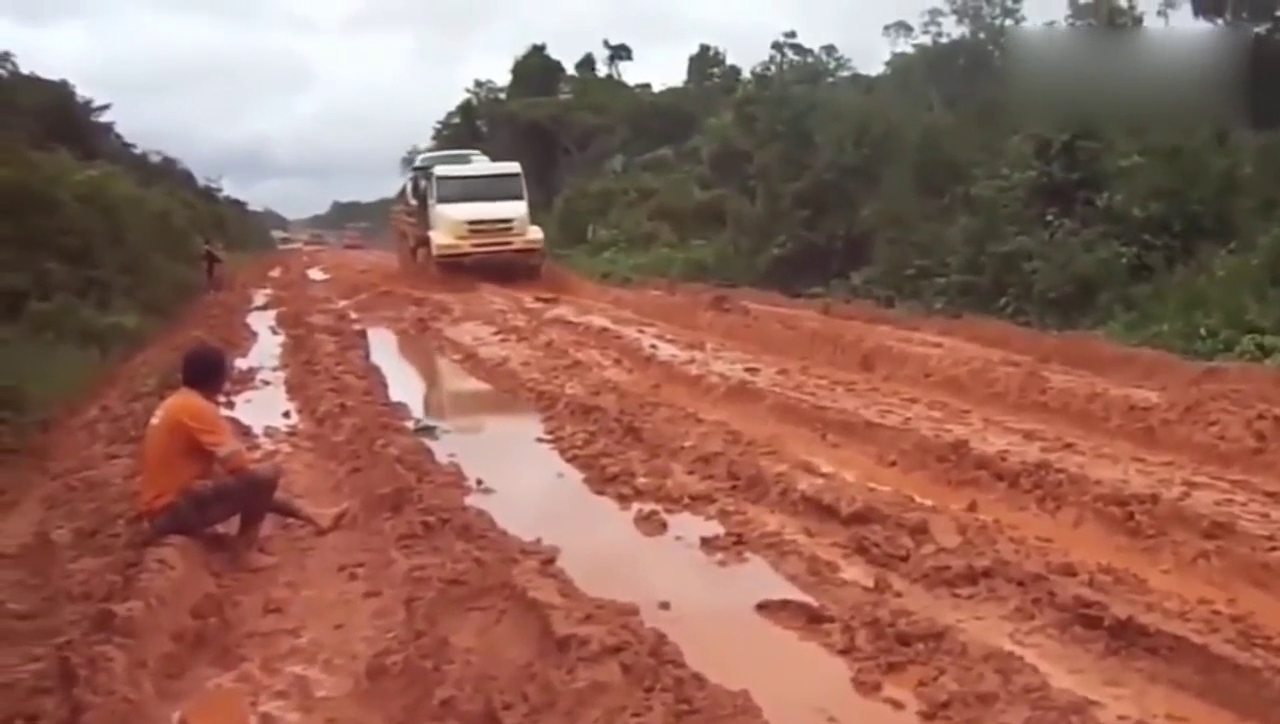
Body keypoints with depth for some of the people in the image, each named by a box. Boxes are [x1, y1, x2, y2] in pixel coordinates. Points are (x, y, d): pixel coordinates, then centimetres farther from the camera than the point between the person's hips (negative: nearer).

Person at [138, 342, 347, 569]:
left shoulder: (174, 404, 11)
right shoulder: (199, 408, -18)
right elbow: (239, 466, -22)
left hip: (162, 509, 11)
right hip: (177, 508, -11)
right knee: (266, 475, -17)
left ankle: (310, 517, 29)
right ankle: (245, 547, -2)